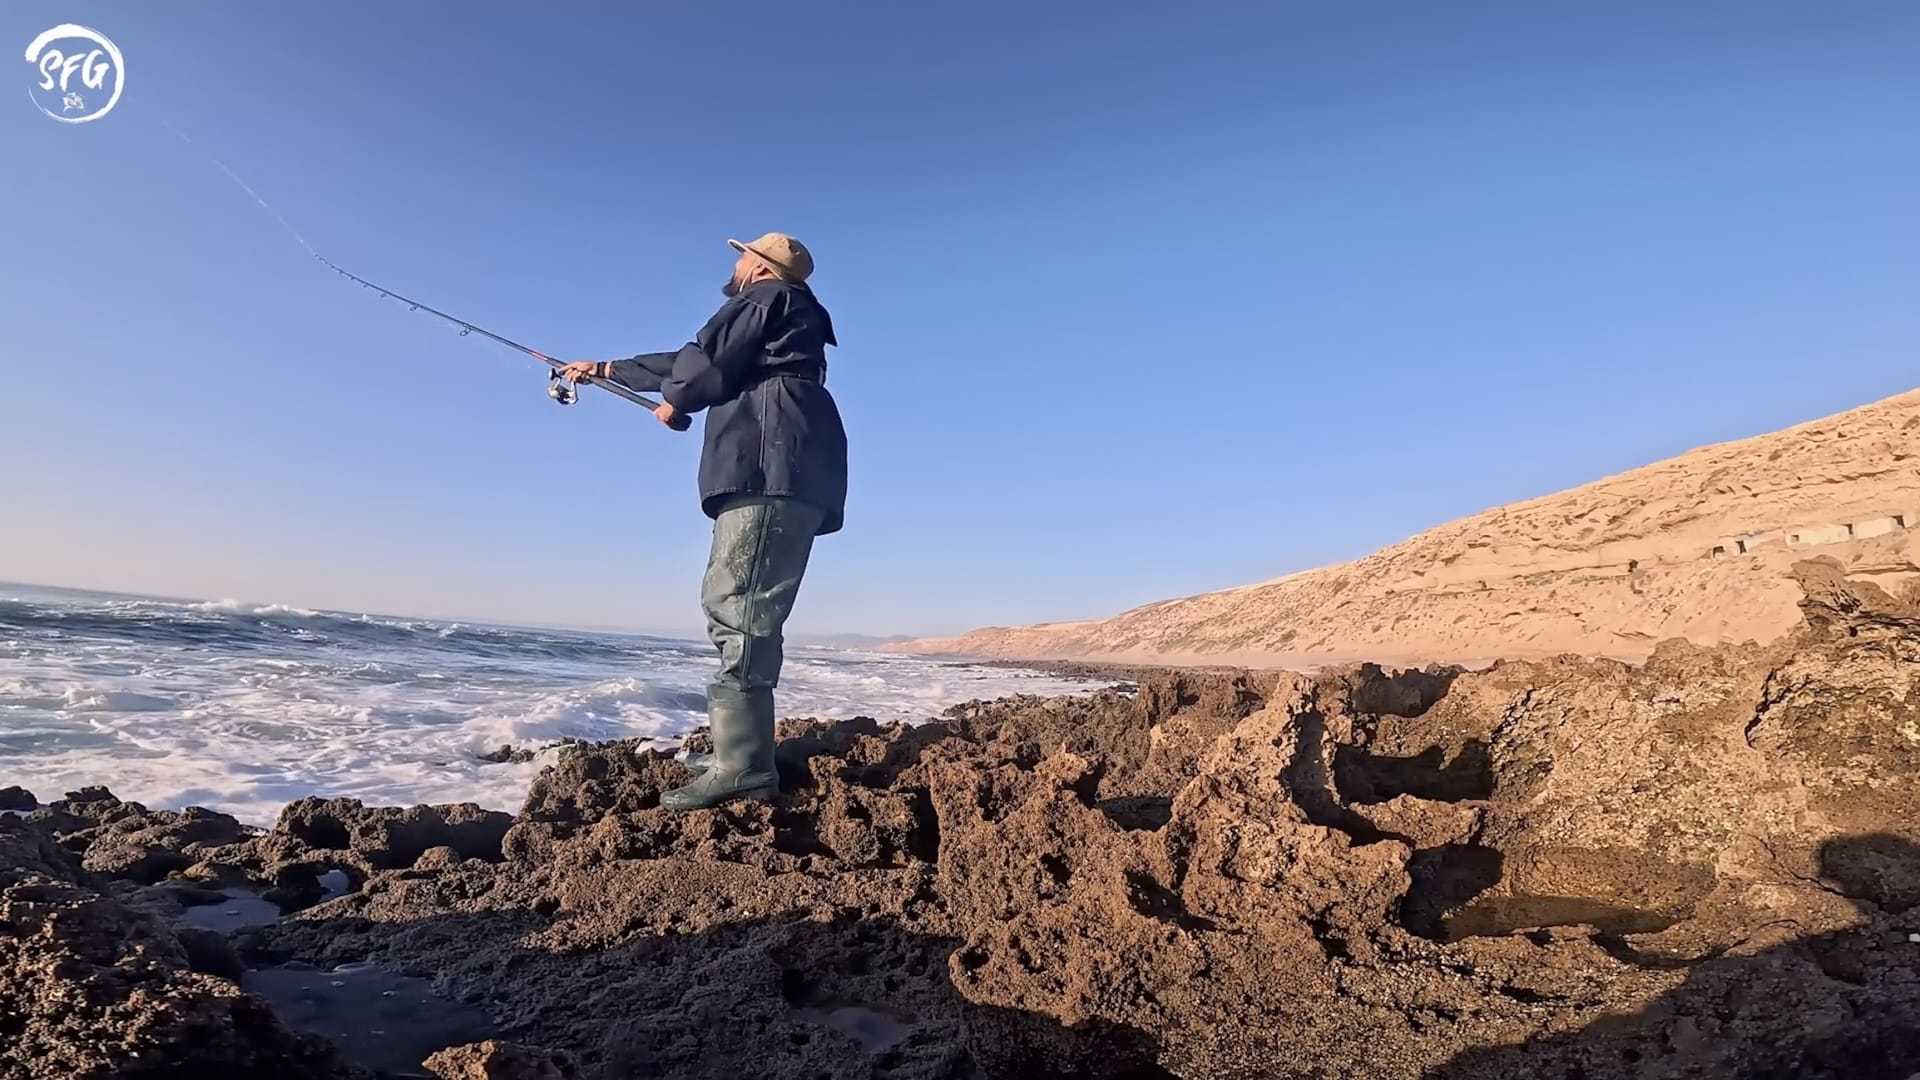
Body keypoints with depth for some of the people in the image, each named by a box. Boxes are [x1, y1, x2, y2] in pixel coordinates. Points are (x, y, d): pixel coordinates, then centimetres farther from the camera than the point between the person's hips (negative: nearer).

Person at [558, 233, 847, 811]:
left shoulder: (766, 299, 8)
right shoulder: (782, 324, 36)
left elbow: (706, 362, -6)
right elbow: (690, 362, 41)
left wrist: (674, 401, 16)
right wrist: (604, 369, 46)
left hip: (770, 470, -10)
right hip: (783, 479, 10)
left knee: (739, 607, -18)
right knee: (728, 602, 7)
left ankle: (741, 766, -23)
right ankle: (739, 750, 5)